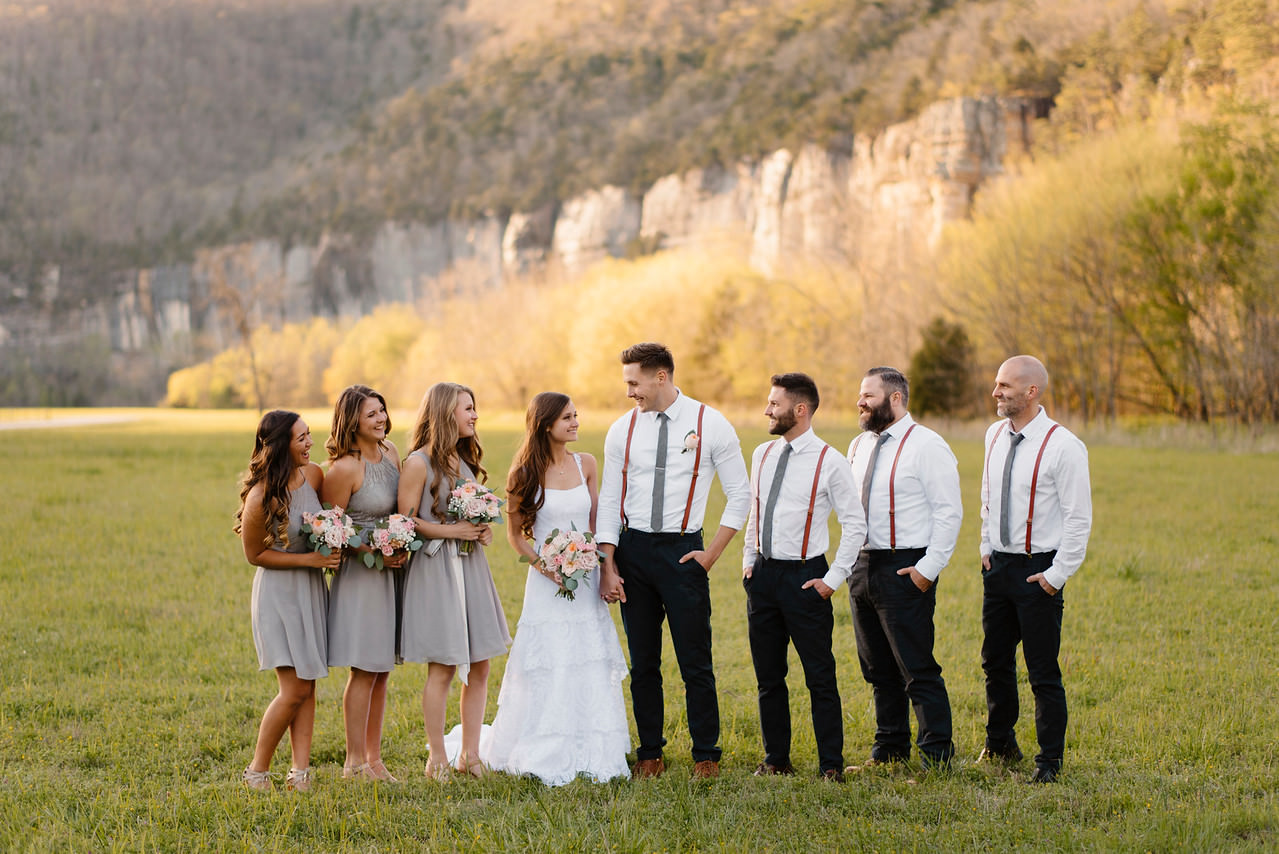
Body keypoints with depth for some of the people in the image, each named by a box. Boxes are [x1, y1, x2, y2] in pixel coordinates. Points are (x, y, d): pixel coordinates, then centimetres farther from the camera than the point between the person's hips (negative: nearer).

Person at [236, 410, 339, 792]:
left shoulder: (314, 476, -3)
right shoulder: (261, 497, -21)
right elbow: (255, 554, -9)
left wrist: (331, 553, 1)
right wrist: (309, 559, -15)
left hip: (313, 589, 6)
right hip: (279, 592, -6)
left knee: (307, 687, 5)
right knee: (294, 689, -8)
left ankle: (300, 772, 8)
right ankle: (257, 770, 7)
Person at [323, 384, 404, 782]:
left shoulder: (390, 452, 5)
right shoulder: (344, 468, -17)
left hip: (391, 571, 7)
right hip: (359, 574, -7)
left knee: (381, 669, 12)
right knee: (365, 670, -3)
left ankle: (373, 757, 21)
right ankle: (354, 762, 6)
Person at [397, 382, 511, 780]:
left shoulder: (466, 460, 15)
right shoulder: (419, 463, -8)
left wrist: (483, 531, 5)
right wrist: (451, 531, -17)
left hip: (471, 566, 7)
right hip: (436, 569, -7)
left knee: (479, 665, 6)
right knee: (442, 668, -4)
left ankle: (470, 754, 14)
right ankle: (437, 758, 6)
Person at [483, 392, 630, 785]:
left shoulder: (586, 464, 5)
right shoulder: (525, 472, -4)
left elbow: (598, 523, 10)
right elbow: (515, 534, 3)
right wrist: (541, 564, -13)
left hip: (586, 582, 3)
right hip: (547, 583, -3)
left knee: (589, 672, 3)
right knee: (546, 672, -2)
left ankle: (588, 754, 12)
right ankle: (544, 755, 11)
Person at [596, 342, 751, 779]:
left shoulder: (711, 426, -4)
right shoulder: (622, 430, 4)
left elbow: (740, 494, 1)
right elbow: (610, 501, 6)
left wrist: (711, 553, -4)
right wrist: (608, 565, -2)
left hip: (683, 550, -3)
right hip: (632, 549, 3)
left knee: (696, 661, -1)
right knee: (643, 662, 8)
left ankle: (706, 756, 10)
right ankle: (649, 755, 18)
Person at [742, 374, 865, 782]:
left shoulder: (830, 463, -10)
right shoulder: (762, 455, 8)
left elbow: (855, 525, -7)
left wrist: (833, 579, -9)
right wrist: (748, 561, 11)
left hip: (805, 577, -6)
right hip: (763, 575, 6)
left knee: (820, 677, 0)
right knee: (768, 675, 12)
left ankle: (831, 764, 9)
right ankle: (776, 759, 22)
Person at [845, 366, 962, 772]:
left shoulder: (926, 446, -9)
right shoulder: (859, 446, 14)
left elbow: (949, 511, -11)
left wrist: (929, 567, -16)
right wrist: (850, 560, 12)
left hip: (905, 571, -8)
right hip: (862, 567, 8)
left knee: (918, 669, -7)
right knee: (878, 669, 14)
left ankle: (936, 757, 0)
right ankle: (889, 750, 24)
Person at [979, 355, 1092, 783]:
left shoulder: (1063, 446, -15)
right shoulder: (995, 435, 6)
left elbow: (1079, 518, -13)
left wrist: (1057, 574, -14)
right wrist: (986, 548, 15)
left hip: (1038, 570, -7)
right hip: (998, 565, 7)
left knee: (1043, 673, -2)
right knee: (996, 662, 17)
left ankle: (1049, 763, 9)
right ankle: (1000, 746, 34)